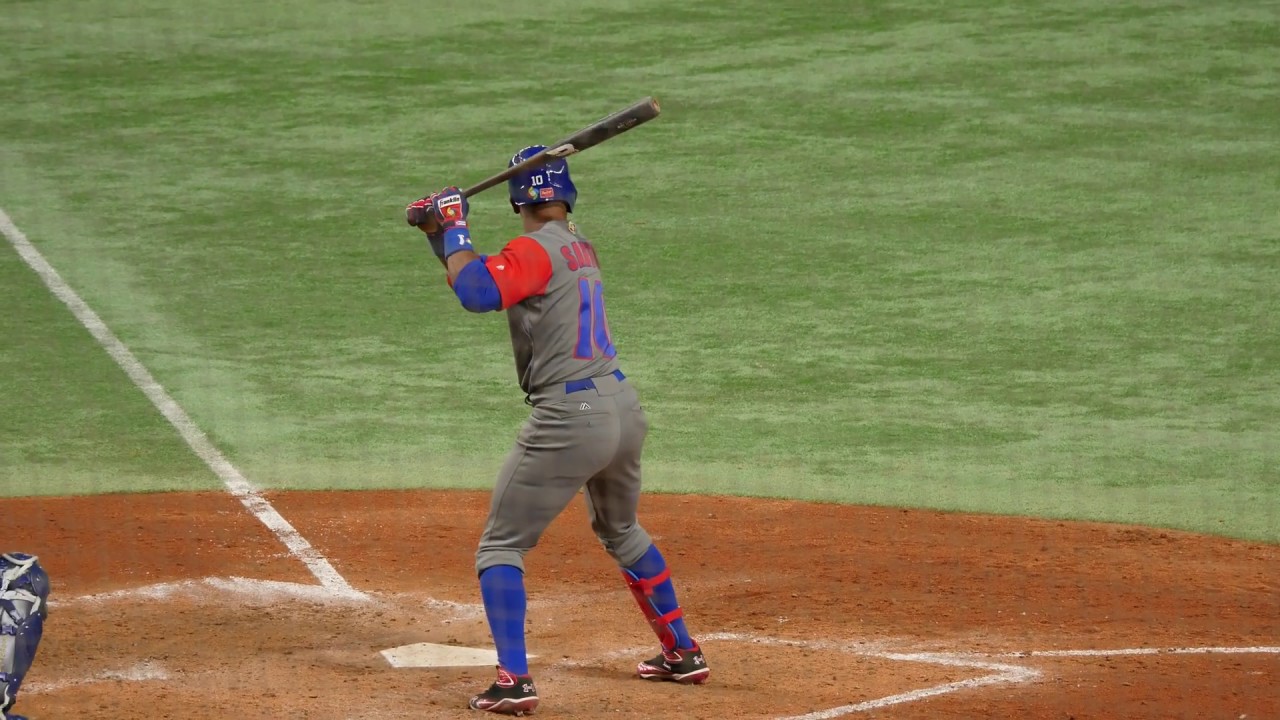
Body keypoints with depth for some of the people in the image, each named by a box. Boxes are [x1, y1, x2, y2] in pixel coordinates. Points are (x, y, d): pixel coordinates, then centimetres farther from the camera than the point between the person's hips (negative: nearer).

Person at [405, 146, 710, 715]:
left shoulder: (537, 249, -12)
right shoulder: (580, 247, 14)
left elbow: (477, 293, -27)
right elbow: (487, 278, 21)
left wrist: (454, 229, -12)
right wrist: (437, 231, 11)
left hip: (569, 421, -8)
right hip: (623, 407, 8)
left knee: (500, 547, 0)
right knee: (621, 533, 31)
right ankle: (682, 653, 37)